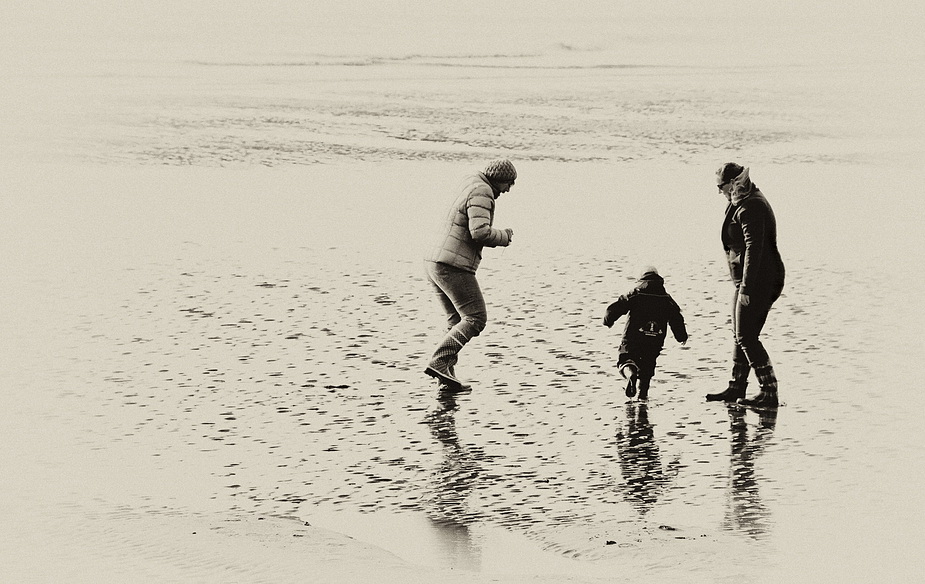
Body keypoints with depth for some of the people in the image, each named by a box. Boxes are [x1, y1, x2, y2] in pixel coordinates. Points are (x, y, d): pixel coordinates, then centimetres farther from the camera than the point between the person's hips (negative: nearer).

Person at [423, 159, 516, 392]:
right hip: (453, 267, -10)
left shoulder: (469, 185, 21)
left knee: (458, 322, 13)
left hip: (435, 265, 10)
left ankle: (447, 377, 3)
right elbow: (480, 232, -23)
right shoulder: (481, 193, -11)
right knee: (476, 319, -10)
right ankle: (438, 363, -23)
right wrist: (504, 237, -6)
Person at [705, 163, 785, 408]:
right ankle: (736, 388, 25)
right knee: (741, 335, 16)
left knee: (746, 336, -11)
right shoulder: (752, 202, 17)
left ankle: (769, 392, -12)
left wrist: (747, 287, -24)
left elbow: (754, 248, -23)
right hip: (755, 281, 11)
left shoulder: (749, 208, -17)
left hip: (756, 280, -11)